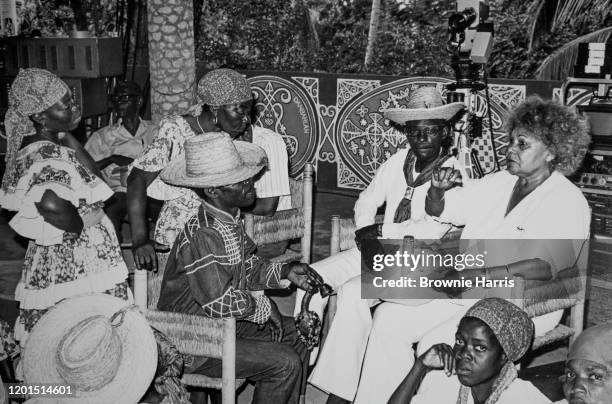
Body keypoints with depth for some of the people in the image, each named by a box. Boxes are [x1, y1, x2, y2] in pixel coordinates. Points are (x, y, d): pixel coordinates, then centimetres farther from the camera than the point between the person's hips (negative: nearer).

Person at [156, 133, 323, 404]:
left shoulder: (230, 219, 2)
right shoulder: (201, 236, -29)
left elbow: (245, 268, 13)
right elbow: (220, 303, -29)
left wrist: (284, 272, -1)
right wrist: (262, 305, -15)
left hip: (226, 323, 10)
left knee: (297, 335, 13)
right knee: (285, 364, -16)